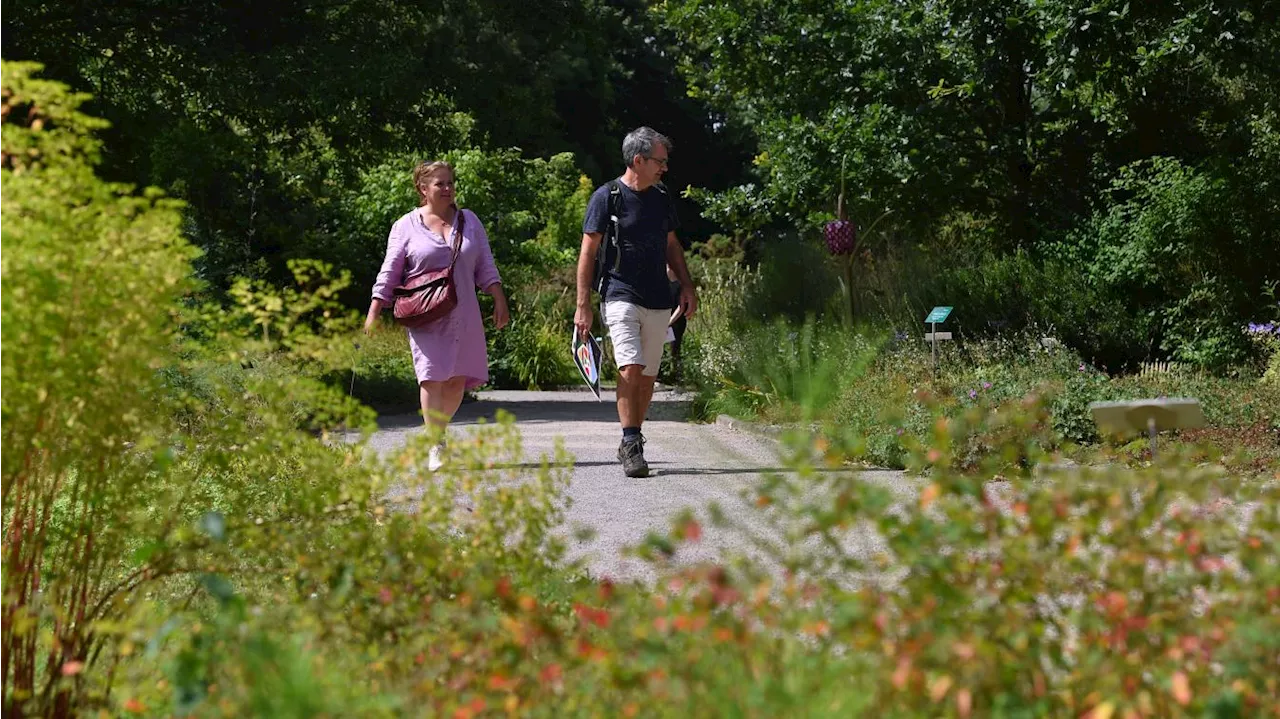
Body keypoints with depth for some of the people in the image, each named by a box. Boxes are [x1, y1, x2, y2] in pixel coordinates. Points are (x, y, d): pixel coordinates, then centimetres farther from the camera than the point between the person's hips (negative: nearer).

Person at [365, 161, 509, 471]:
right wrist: (373, 313, -1)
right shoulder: (406, 227, 4)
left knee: (458, 379, 1)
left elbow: (485, 267, 16)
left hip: (463, 314, 3)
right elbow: (389, 273, 5)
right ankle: (436, 447, -12)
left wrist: (499, 300, 7)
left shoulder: (469, 221, 14)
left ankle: (438, 430, 24)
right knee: (432, 377, -14)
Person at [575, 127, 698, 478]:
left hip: (658, 302, 5)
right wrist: (583, 305, -8)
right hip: (620, 297, -5)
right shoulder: (606, 196, -4)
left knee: (648, 376, 5)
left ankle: (632, 443, 16)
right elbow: (588, 252, -3)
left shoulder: (662, 199, 12)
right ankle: (631, 445, -15)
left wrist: (687, 286, 13)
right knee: (630, 369, -19)